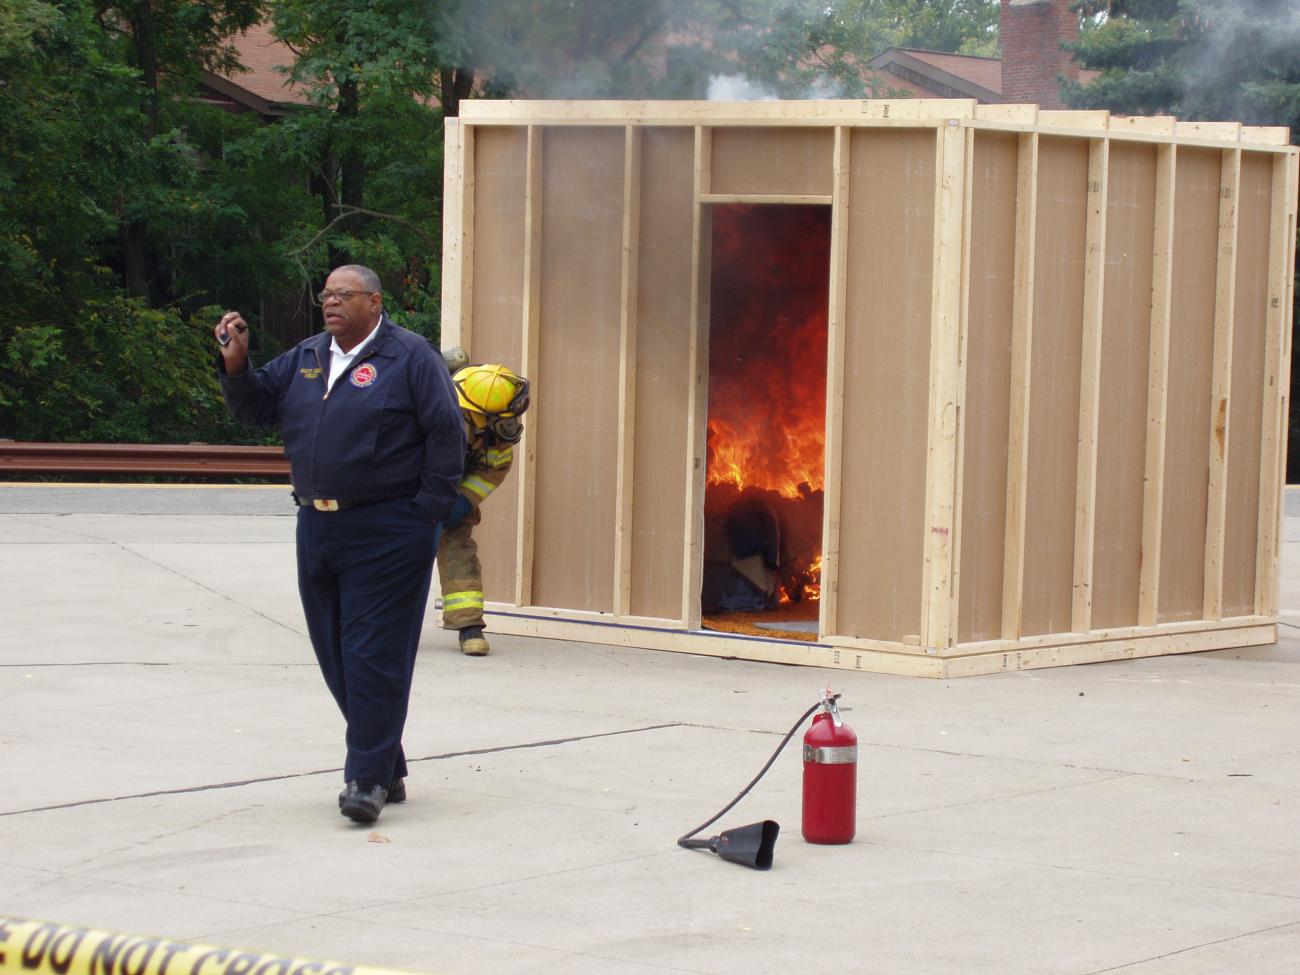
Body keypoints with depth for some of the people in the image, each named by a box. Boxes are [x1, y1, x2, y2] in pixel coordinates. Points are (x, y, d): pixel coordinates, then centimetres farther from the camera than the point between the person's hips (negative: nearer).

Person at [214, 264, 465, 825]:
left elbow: (446, 432, -7)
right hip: (318, 527, 7)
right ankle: (387, 768, 20)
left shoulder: (410, 357, -4)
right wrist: (235, 364, -2)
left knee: (374, 654, -9)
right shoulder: (305, 359, 15)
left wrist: (429, 511, -10)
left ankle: (368, 777, -6)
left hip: (386, 532, -7)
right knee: (335, 657, 9)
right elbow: (256, 407, 16)